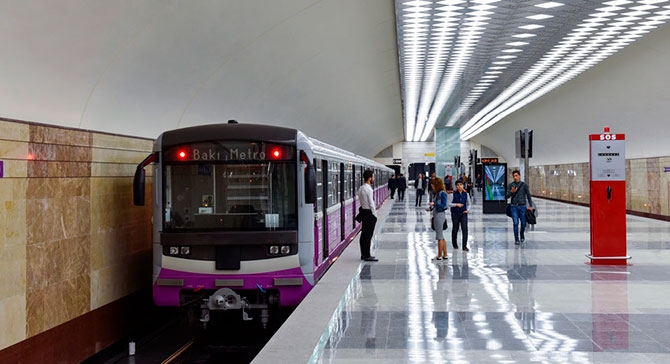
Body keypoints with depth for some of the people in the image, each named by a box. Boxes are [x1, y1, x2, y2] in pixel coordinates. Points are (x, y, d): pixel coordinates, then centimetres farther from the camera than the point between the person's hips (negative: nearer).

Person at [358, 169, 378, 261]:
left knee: (364, 234, 13)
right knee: (368, 235, -4)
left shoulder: (361, 188, 10)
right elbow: (371, 203, -19)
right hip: (369, 213, -9)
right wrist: (375, 214, -10)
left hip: (363, 211, 9)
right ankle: (367, 256, -1)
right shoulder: (368, 189, -18)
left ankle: (363, 254, 20)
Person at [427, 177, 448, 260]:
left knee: (440, 237, -3)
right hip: (437, 215, 10)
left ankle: (439, 256, 3)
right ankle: (445, 255, 20)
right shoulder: (438, 193, 11)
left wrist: (434, 204, -24)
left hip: (439, 216, -10)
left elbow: (444, 205, -18)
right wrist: (430, 208, 10)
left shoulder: (442, 193, -15)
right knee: (442, 237, 14)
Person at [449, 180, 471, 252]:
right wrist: (456, 204, -17)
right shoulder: (453, 194, -6)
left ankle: (464, 246, -7)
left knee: (465, 229, -10)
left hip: (463, 213, 1)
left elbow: (468, 204, 13)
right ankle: (454, 244, 31)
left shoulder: (465, 194, 2)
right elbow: (449, 204, -5)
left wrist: (468, 210, -4)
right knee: (455, 229, 10)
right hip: (455, 213, -1)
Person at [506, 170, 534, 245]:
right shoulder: (510, 185, 5)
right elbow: (507, 196, 2)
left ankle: (522, 235, 33)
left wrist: (530, 206, -2)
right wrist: (511, 192, -18)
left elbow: (528, 196, 4)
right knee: (515, 223, -8)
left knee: (523, 223, 5)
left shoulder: (524, 185, 2)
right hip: (514, 206, 0)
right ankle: (516, 239, -1)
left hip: (522, 206, 0)